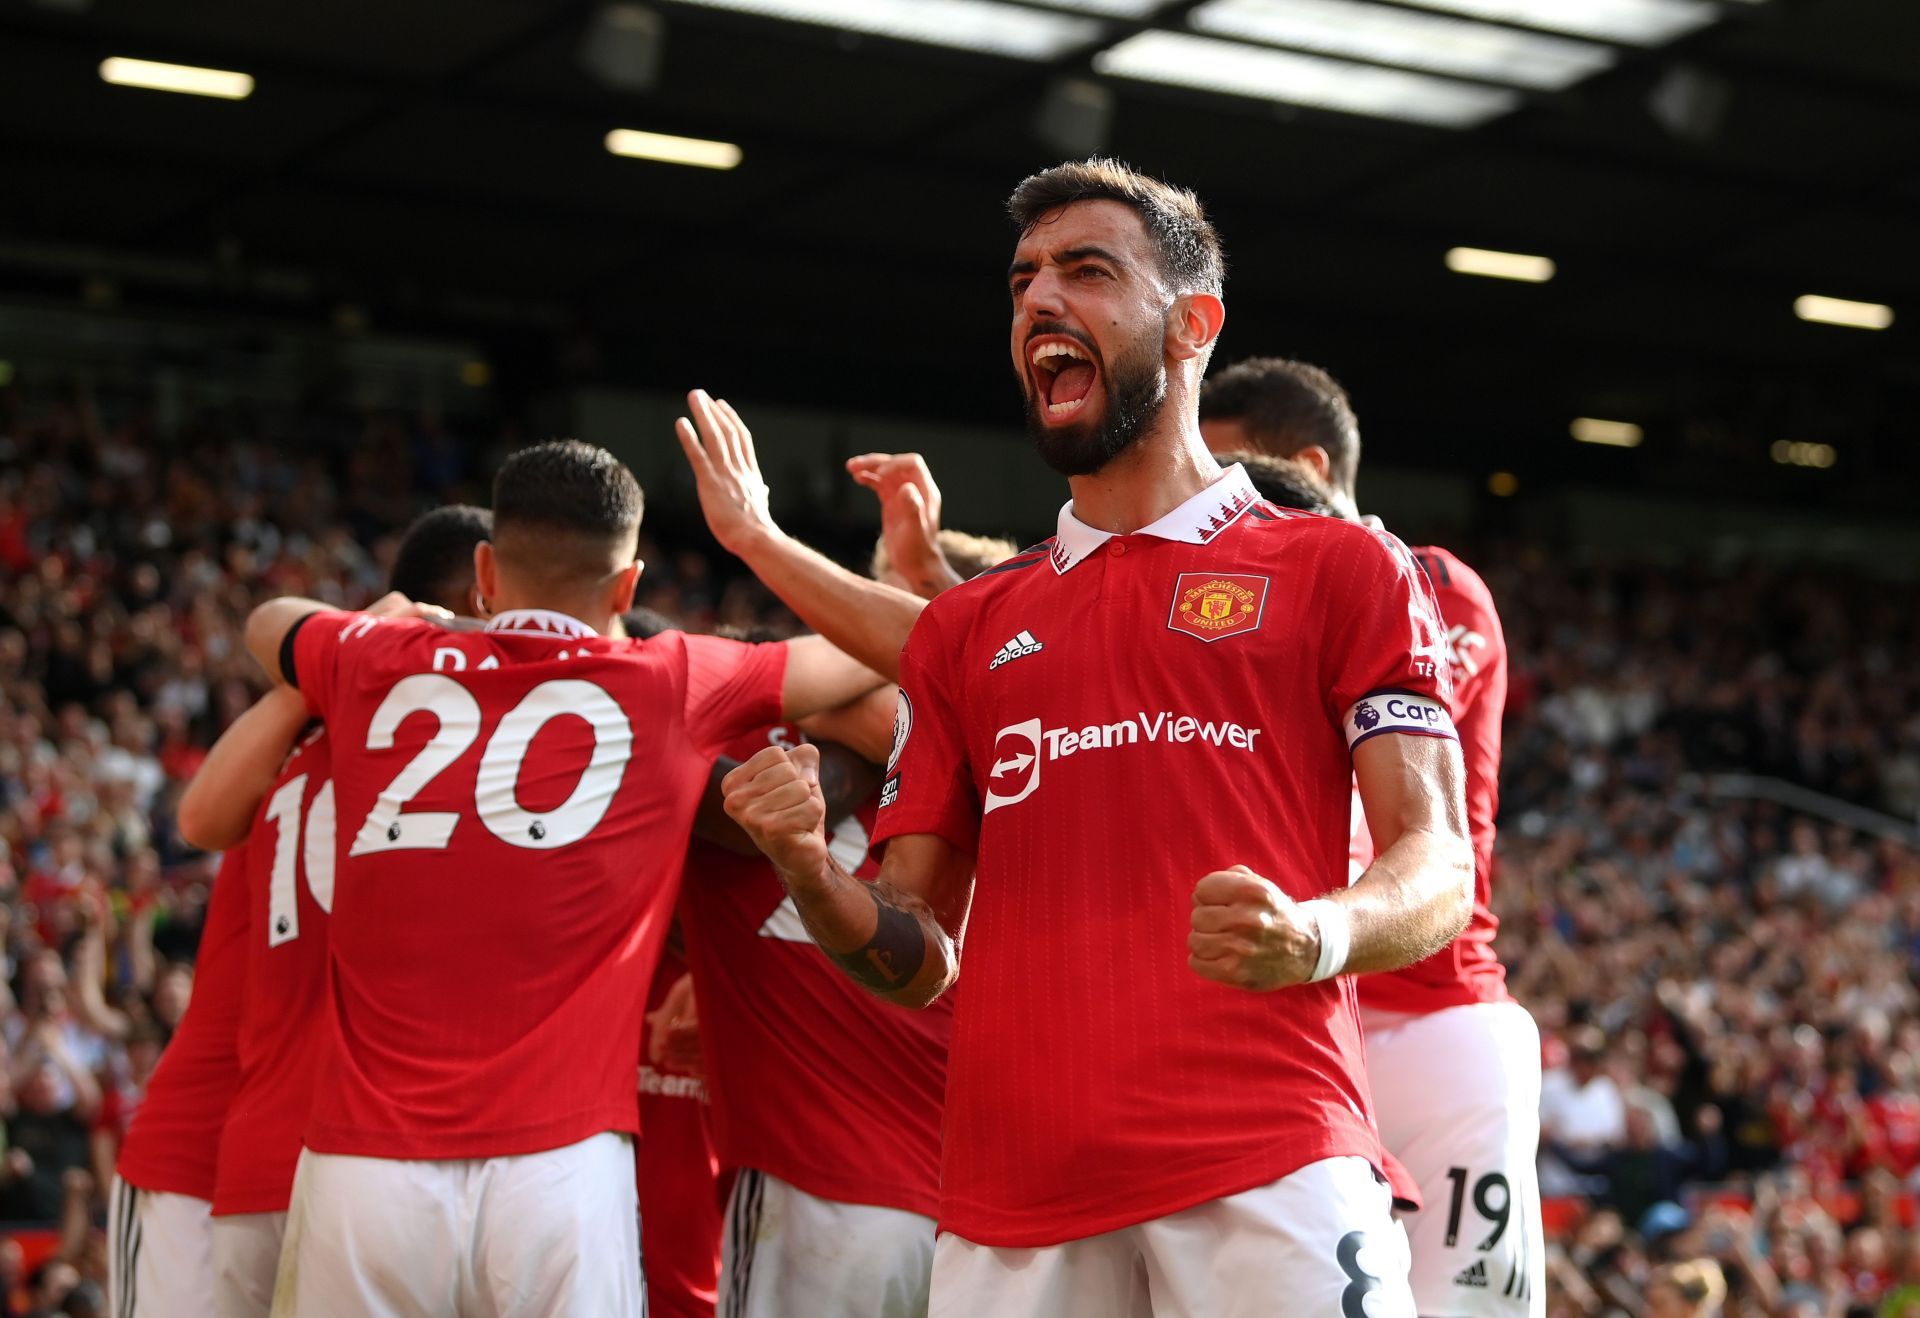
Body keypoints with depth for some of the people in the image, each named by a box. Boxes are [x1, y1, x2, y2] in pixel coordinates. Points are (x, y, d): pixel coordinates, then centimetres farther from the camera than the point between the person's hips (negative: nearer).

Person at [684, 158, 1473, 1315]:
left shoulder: (1341, 568, 10)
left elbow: (1438, 867, 1)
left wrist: (1321, 934, -20)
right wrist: (811, 875, -1)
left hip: (1271, 1169, -3)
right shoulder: (966, 625, 23)